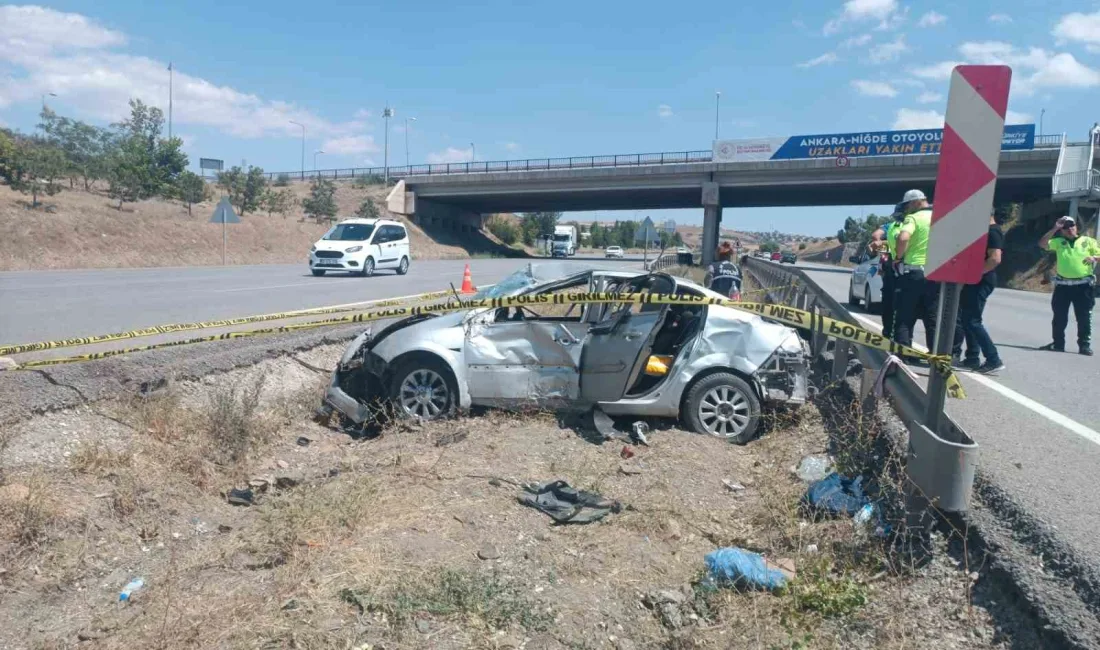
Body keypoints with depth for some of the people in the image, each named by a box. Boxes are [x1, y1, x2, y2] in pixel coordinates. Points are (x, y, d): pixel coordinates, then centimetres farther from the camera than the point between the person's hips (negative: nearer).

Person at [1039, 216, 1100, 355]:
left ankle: (1085, 345, 6)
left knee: (1084, 317, 0)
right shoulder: (1059, 242, 10)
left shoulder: (1089, 241, 8)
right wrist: (1054, 229, -7)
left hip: (1083, 285, -2)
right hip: (1063, 285, 2)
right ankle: (1058, 343, 15)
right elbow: (1042, 244, -4)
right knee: (1059, 317, 6)